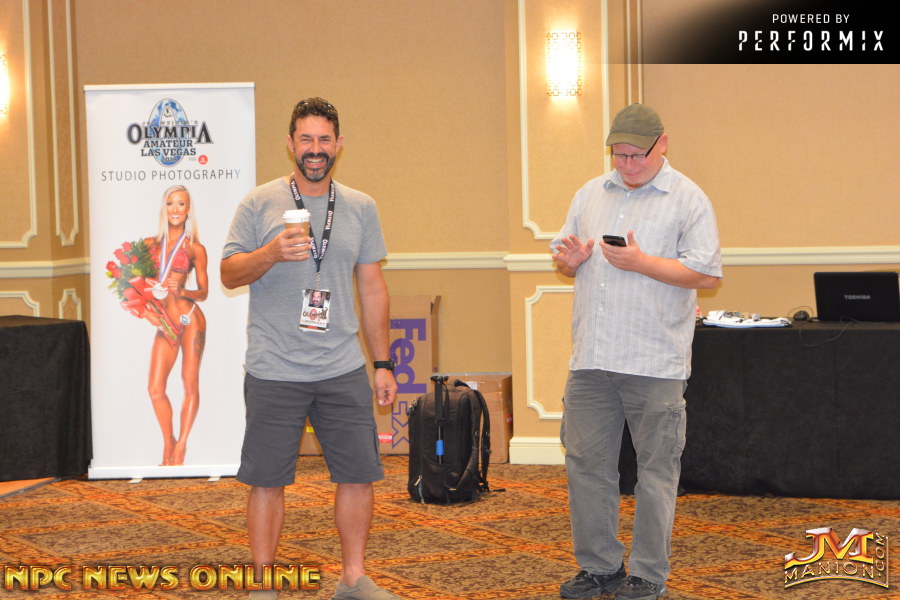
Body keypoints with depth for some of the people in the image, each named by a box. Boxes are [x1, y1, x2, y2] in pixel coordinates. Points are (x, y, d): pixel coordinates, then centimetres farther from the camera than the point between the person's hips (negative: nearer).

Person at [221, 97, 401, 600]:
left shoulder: (361, 208, 9)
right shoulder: (261, 203, 1)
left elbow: (373, 287, 12)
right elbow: (229, 274, 0)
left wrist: (384, 364, 9)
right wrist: (272, 253, -19)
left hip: (344, 370, 3)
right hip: (274, 371, -2)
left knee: (359, 474, 5)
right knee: (267, 480, 2)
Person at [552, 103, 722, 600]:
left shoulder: (687, 200, -2)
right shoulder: (591, 194, 15)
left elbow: (706, 275, -10)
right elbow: (563, 257, 22)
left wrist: (640, 262, -17)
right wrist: (568, 259, -2)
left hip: (654, 361, -5)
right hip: (590, 356, 5)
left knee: (656, 469, 2)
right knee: (587, 463, 7)